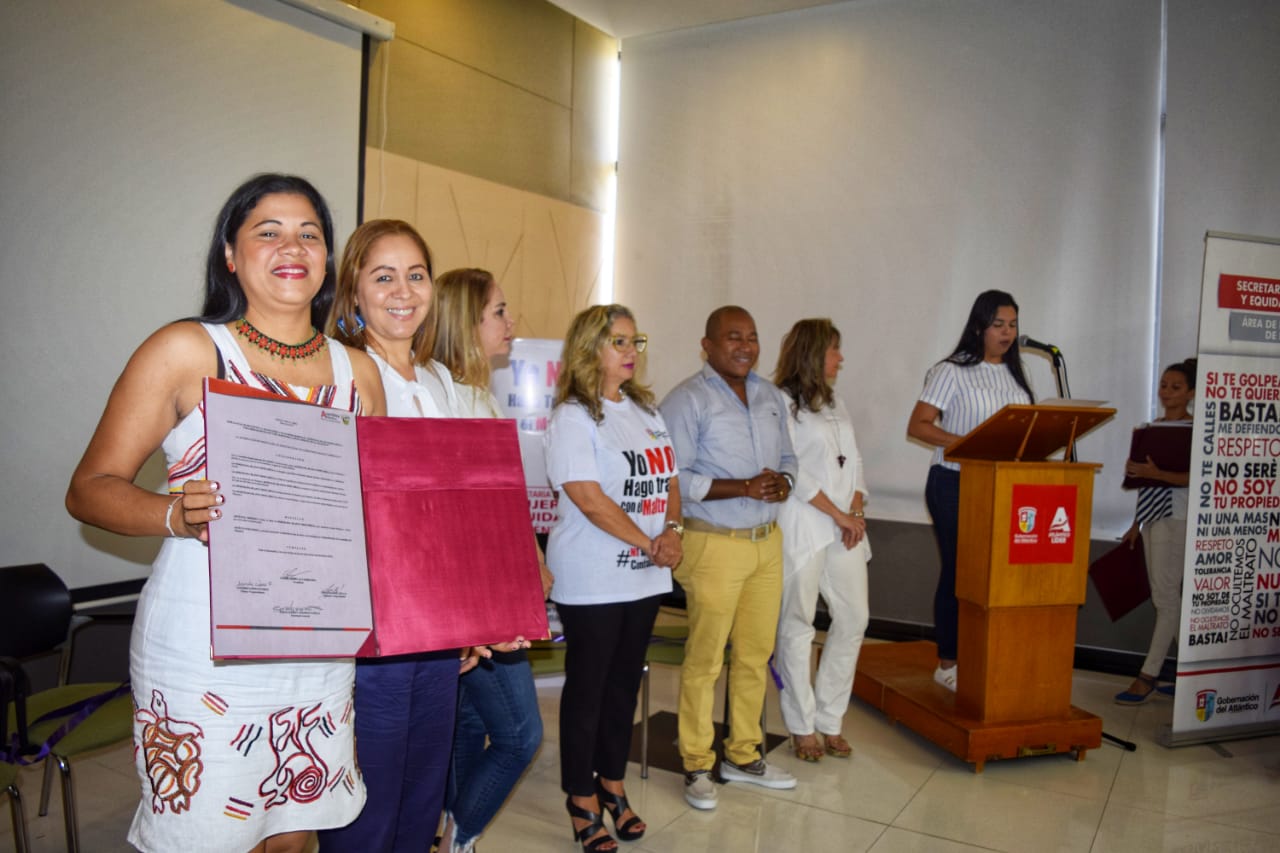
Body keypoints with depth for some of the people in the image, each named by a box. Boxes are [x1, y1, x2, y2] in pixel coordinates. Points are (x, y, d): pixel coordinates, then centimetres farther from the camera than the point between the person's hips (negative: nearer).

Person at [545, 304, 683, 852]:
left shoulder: (645, 410, 11)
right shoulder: (573, 416, -12)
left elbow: (668, 480, 12)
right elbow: (590, 500, -19)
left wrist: (672, 531, -6)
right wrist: (649, 544, -14)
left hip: (645, 577, 7)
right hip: (592, 579, -7)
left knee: (625, 683, 16)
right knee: (587, 687, 6)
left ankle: (612, 785, 32)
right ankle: (582, 801, 22)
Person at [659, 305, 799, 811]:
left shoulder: (771, 397, 13)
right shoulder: (688, 400, -9)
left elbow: (787, 457, 21)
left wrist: (783, 482, -3)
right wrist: (742, 488, -21)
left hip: (767, 541, 7)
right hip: (714, 544, -6)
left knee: (756, 653, 13)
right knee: (705, 658, 1)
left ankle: (743, 755, 29)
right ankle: (696, 765, 16)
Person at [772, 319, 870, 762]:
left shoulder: (836, 405, 17)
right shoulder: (783, 404, -7)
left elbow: (854, 464, 14)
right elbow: (794, 473, -13)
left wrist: (857, 512, -1)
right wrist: (839, 515, -10)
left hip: (844, 527, 8)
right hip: (802, 527, -7)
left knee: (854, 618, 6)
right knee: (798, 625, 2)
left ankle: (829, 721, 20)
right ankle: (802, 727, 15)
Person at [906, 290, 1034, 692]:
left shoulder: (1016, 375, 12)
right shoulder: (952, 372, -6)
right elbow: (917, 425, -12)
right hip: (955, 485, -5)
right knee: (957, 570, 1)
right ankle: (948, 662, 13)